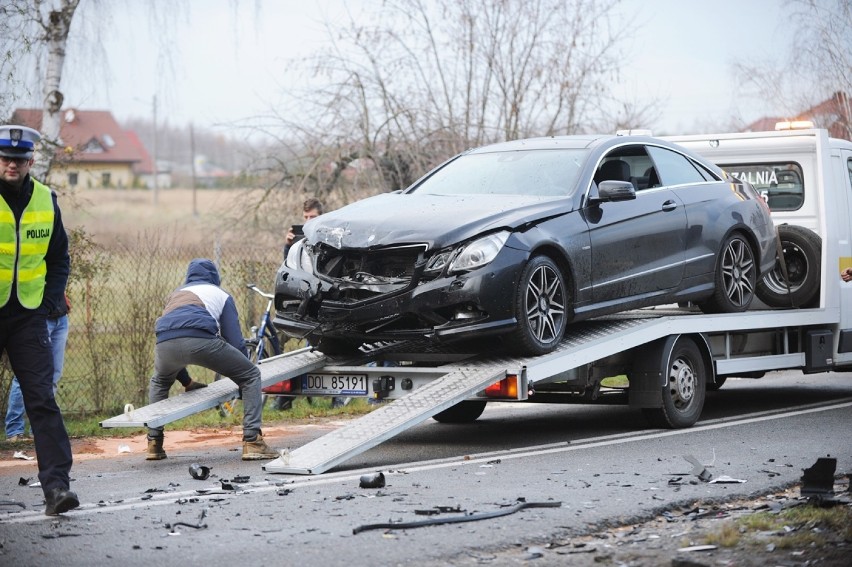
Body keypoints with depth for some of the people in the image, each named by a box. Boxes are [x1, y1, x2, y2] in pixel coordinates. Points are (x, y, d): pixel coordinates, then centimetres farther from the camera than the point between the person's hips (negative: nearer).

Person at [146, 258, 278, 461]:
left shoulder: (175, 294, 40)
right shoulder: (221, 295, 29)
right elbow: (235, 340, 19)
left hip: (165, 343, 4)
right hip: (200, 340, -4)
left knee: (159, 382, 38)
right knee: (251, 376, 13)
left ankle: (154, 444, 28)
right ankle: (252, 441, -1)